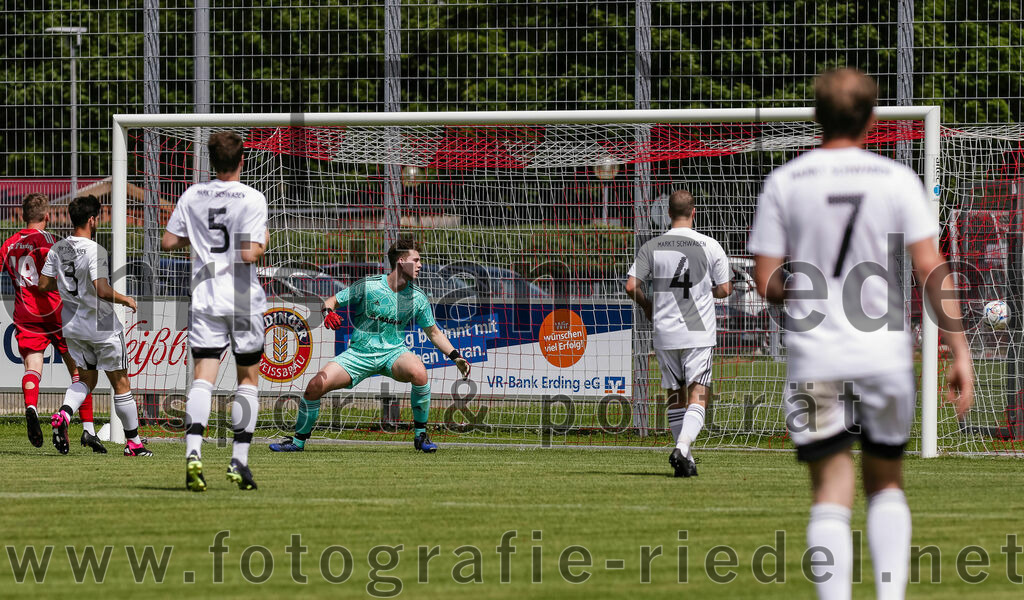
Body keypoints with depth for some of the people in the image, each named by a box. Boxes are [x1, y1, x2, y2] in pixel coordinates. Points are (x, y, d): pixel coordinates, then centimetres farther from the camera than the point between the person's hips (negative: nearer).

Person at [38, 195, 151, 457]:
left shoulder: (57, 249, 0)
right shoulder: (94, 250, -21)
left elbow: (44, 284, 6)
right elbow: (102, 290, -29)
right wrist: (126, 300, -12)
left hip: (73, 325, 6)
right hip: (101, 326, -6)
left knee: (86, 378, 19)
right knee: (120, 383, 7)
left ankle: (63, 414, -10)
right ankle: (133, 441, 14)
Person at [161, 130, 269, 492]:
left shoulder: (192, 196, 4)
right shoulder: (253, 199, -9)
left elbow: (168, 242, 8)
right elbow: (250, 254, -15)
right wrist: (263, 243, 5)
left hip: (205, 297, 2)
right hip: (243, 299, -2)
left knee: (203, 378, -4)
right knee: (248, 378, 11)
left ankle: (193, 453, -24)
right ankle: (239, 461, 7)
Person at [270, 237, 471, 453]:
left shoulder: (418, 297, 1)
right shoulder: (368, 286, -8)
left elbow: (434, 333, 12)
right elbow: (331, 301, -1)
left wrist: (456, 356, 3)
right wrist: (328, 312, -24)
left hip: (393, 353, 1)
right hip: (359, 352, -1)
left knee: (418, 372, -34)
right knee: (315, 386, -17)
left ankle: (420, 435, -15)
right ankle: (298, 441, 7)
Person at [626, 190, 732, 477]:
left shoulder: (652, 247, -1)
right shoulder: (710, 246, -5)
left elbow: (631, 286, -5)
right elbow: (724, 289, -1)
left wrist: (647, 306, 15)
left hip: (664, 334, 2)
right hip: (699, 334, -2)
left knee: (675, 396, 15)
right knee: (698, 397, -4)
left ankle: (684, 456, 17)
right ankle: (682, 448, -24)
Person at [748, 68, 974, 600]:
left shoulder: (784, 183, -1)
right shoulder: (897, 180, -1)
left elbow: (766, 284, -2)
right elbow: (931, 270, -6)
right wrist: (960, 353, -3)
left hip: (815, 358, -1)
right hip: (887, 355, 1)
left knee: (831, 492, 1)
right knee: (885, 482, 18)